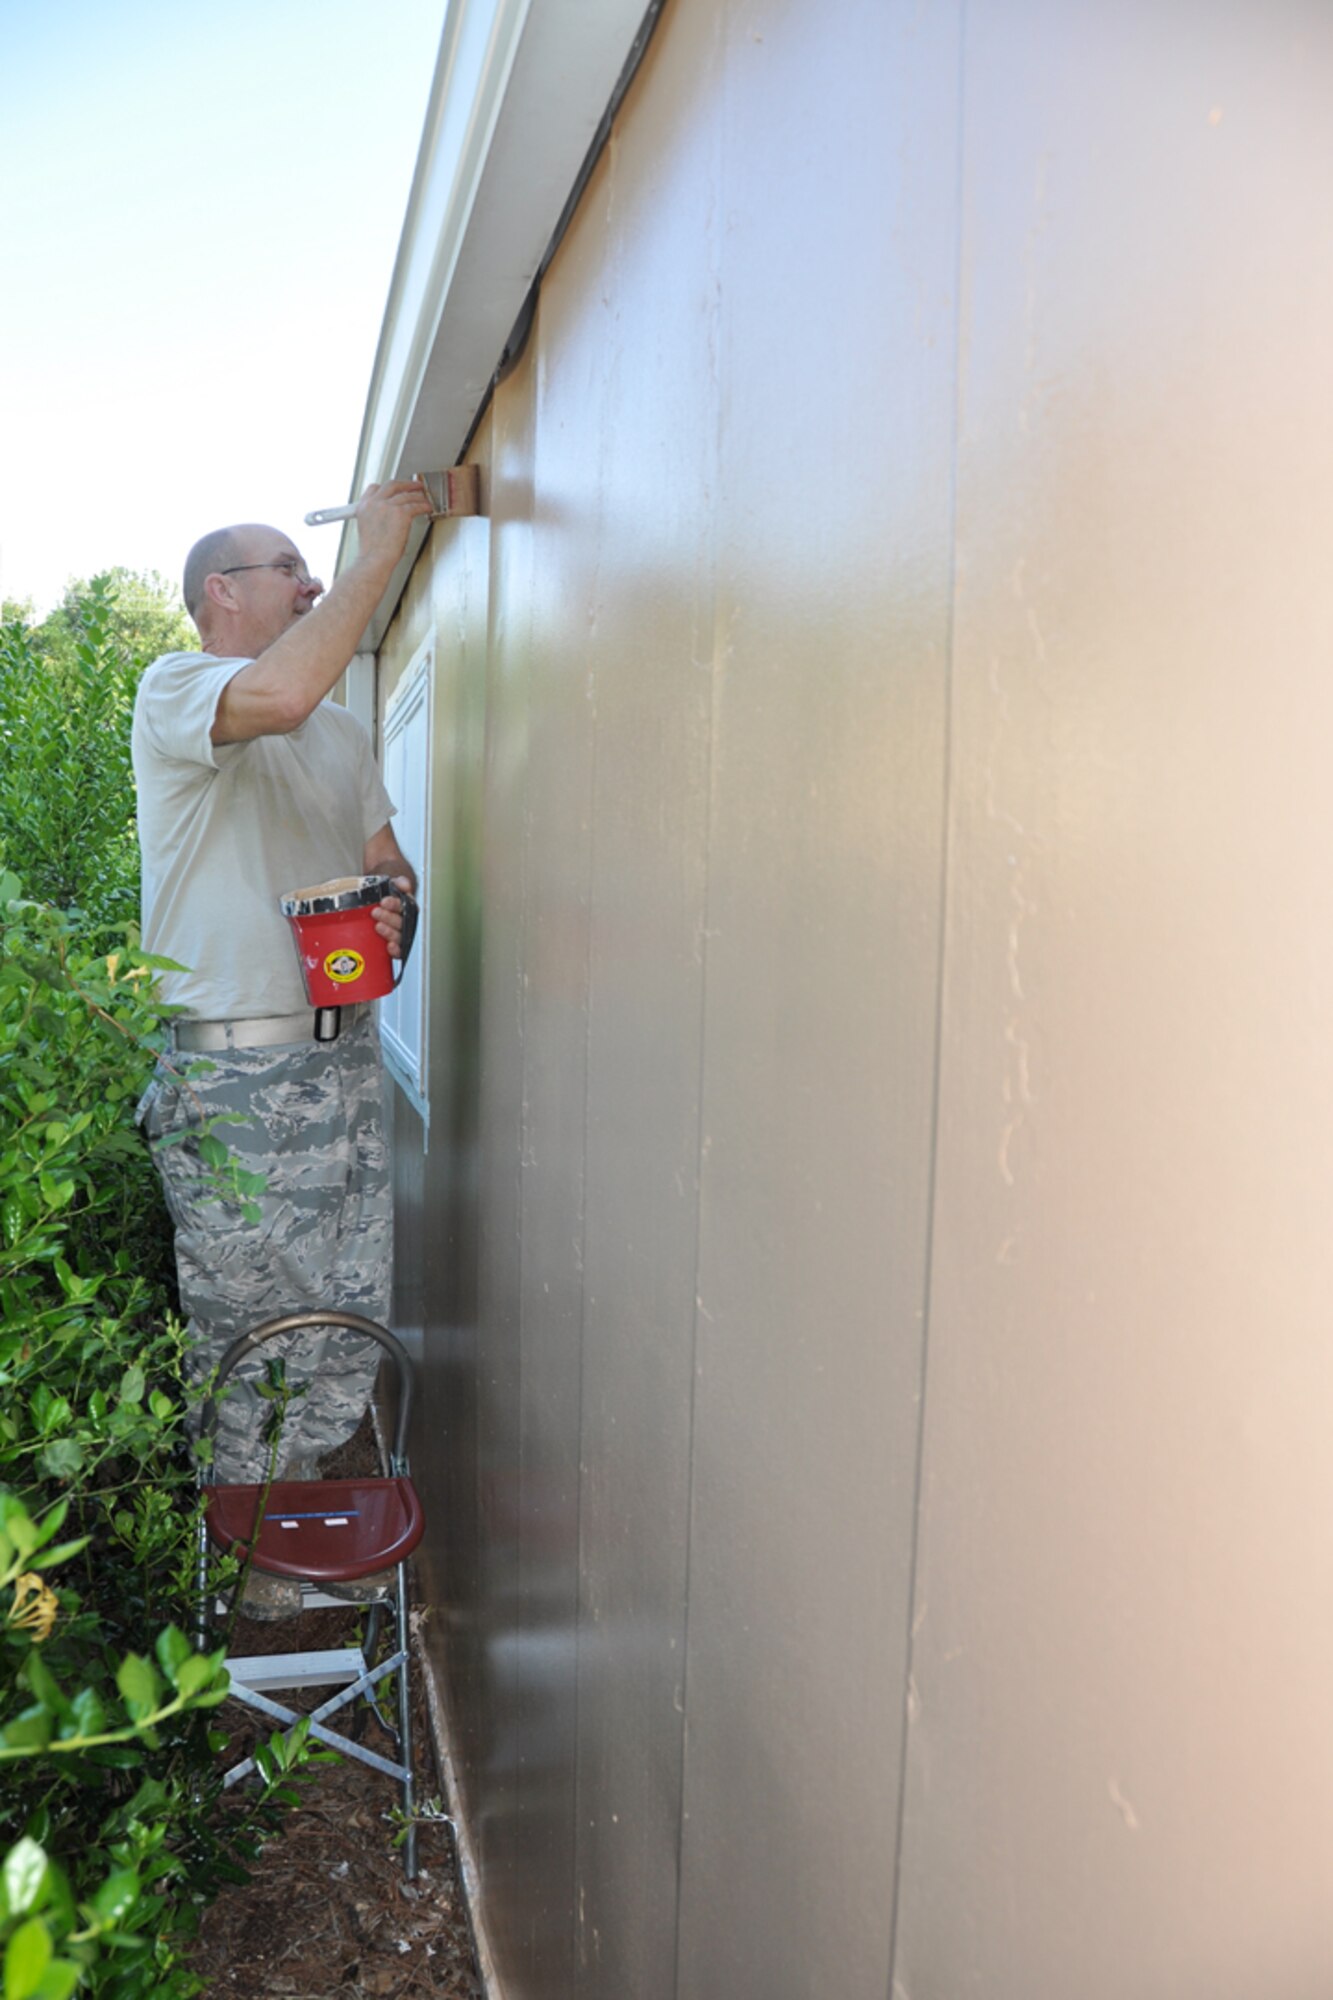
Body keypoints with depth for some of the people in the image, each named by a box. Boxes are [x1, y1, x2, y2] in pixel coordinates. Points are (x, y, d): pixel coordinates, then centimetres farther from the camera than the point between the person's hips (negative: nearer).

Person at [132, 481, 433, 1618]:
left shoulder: (342, 735, 19)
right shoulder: (174, 691, -4)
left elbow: (388, 863, 24)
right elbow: (277, 695, -27)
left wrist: (395, 911, -1)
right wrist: (378, 553, -17)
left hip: (343, 1055, 7)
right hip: (230, 1070, -6)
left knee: (351, 1314, 10)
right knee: (241, 1323, 4)